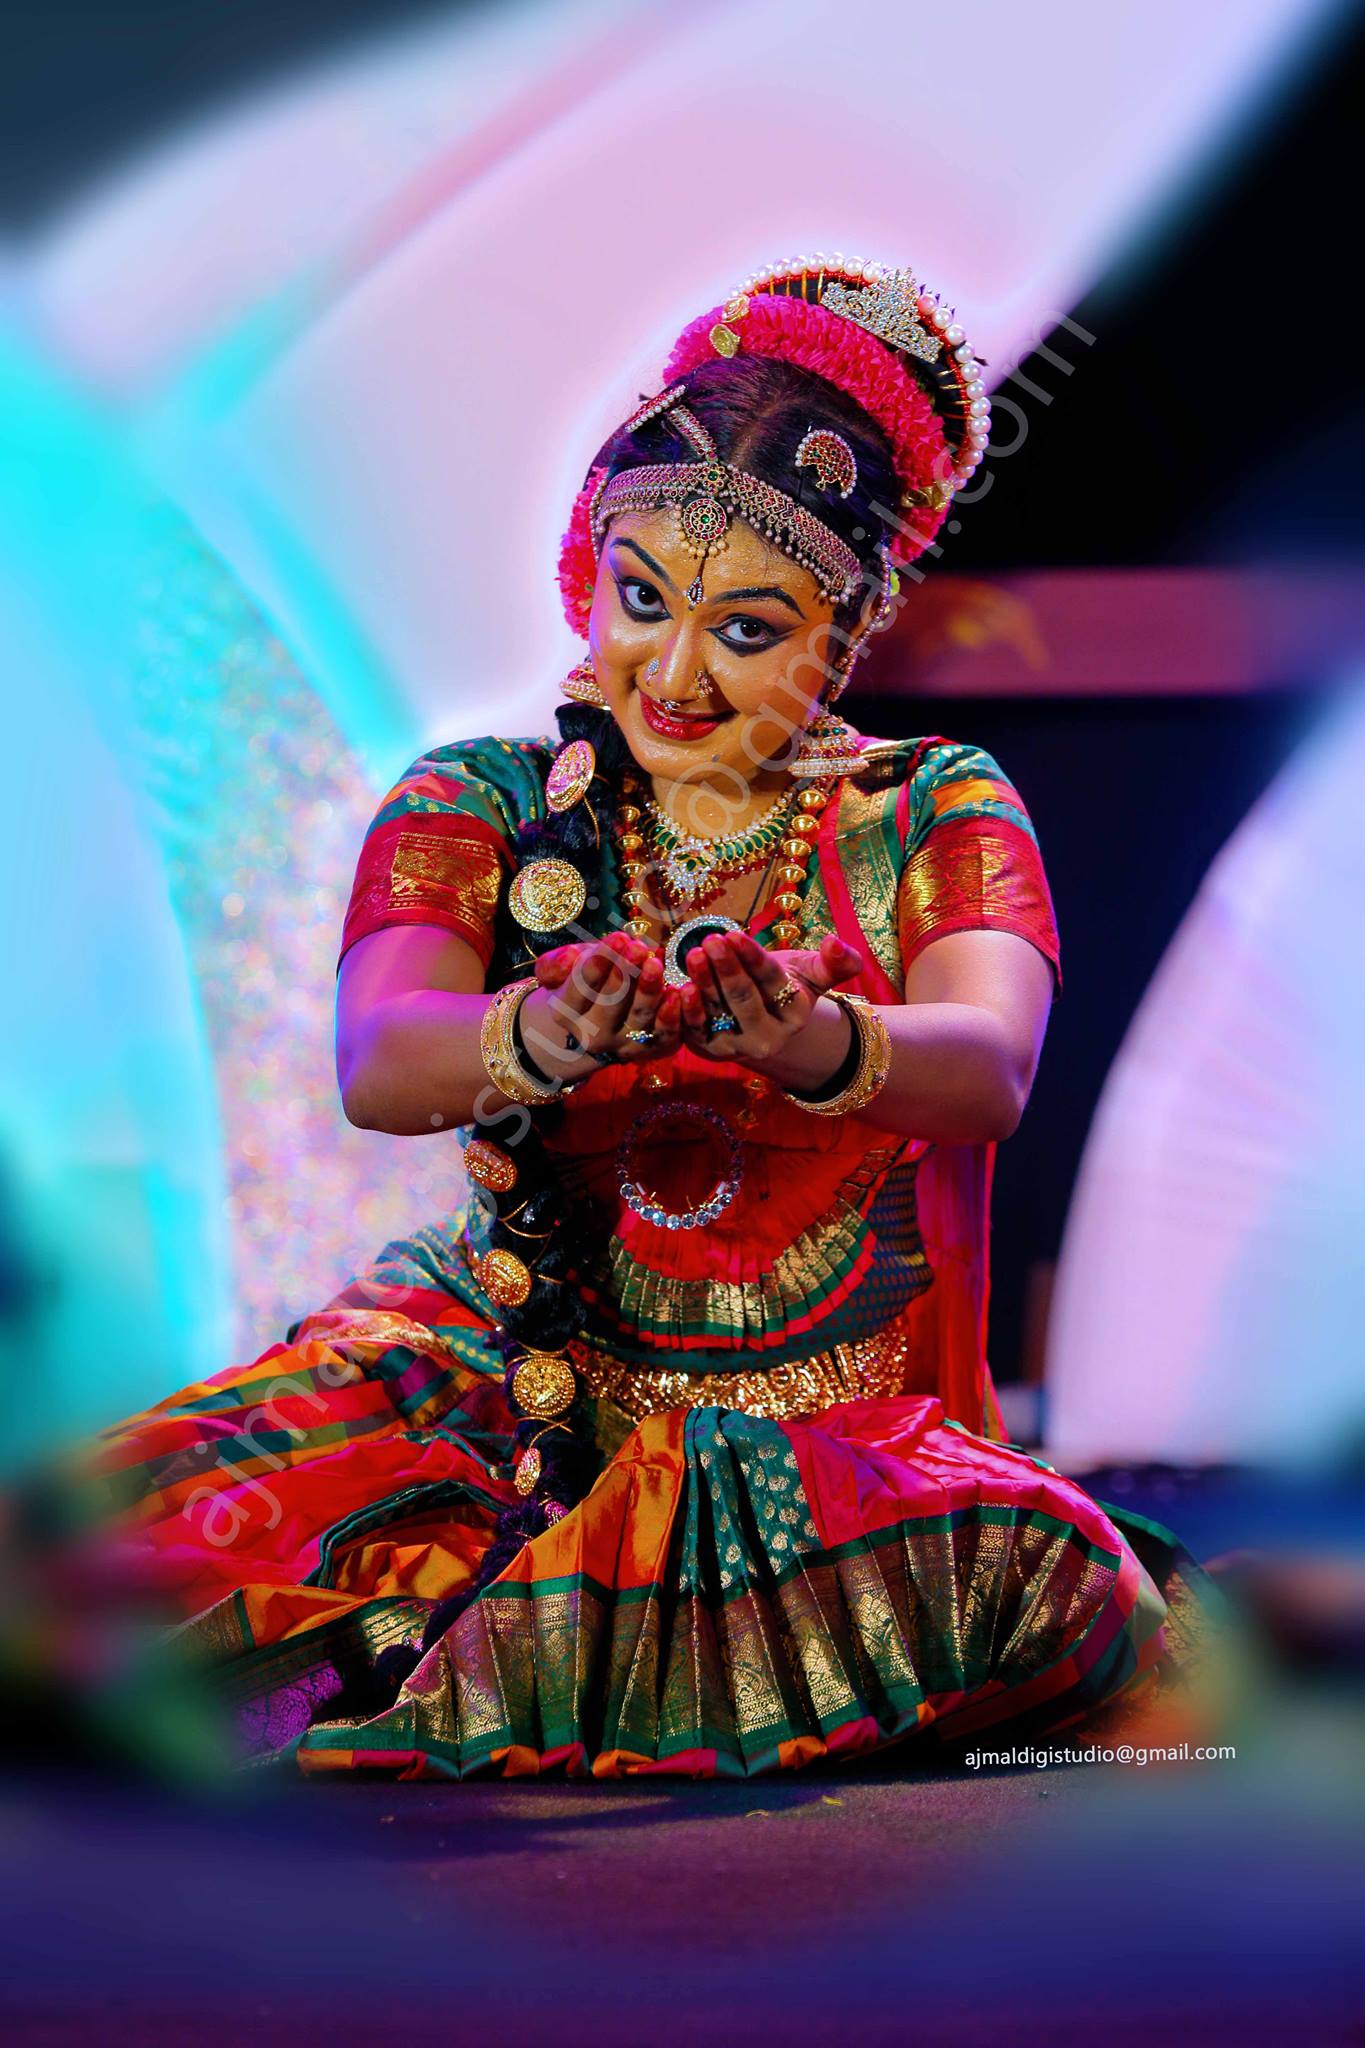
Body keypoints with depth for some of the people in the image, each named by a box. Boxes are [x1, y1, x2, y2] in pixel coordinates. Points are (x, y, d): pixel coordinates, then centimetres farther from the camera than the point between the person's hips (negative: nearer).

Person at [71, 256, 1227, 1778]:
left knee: (1039, 1578, -33)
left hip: (845, 1419, 2)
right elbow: (374, 1066, -17)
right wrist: (539, 1038, -42)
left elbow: (987, 1068, -20)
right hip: (508, 1372, -1)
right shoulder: (478, 802, 3)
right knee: (166, 1525, -28)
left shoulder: (938, 814, 1)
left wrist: (815, 1042, -45)